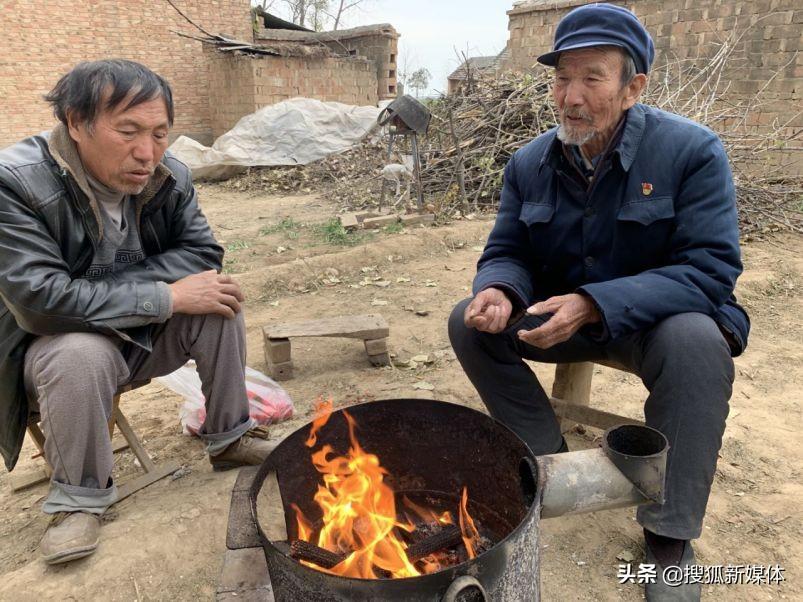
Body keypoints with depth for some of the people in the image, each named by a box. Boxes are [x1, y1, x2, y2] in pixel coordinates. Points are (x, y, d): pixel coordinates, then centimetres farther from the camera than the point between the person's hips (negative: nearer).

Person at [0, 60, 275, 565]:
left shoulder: (169, 176, -11)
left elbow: (202, 252, -9)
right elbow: (41, 300, -32)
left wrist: (113, 287, -23)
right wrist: (167, 296, -32)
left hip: (147, 334, 5)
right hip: (57, 346, -4)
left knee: (218, 303, -18)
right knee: (81, 354, -36)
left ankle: (229, 438, 0)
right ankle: (79, 495, -12)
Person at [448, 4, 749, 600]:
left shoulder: (692, 150, -16)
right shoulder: (529, 163, -3)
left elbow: (711, 269, -22)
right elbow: (506, 254, 2)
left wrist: (593, 304, -35)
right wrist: (498, 292, -25)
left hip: (657, 320, -3)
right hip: (559, 316, 4)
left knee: (696, 342, -35)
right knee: (469, 321, -14)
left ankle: (670, 534, -15)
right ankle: (549, 458, 3)